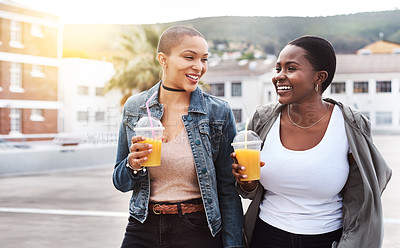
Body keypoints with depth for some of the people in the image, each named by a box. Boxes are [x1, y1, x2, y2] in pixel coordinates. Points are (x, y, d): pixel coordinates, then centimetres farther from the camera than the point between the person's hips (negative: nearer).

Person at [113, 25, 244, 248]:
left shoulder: (219, 112, -7)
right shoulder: (134, 108, 0)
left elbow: (228, 189, -4)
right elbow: (121, 182, 8)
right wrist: (133, 166, -14)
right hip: (143, 229, 2)